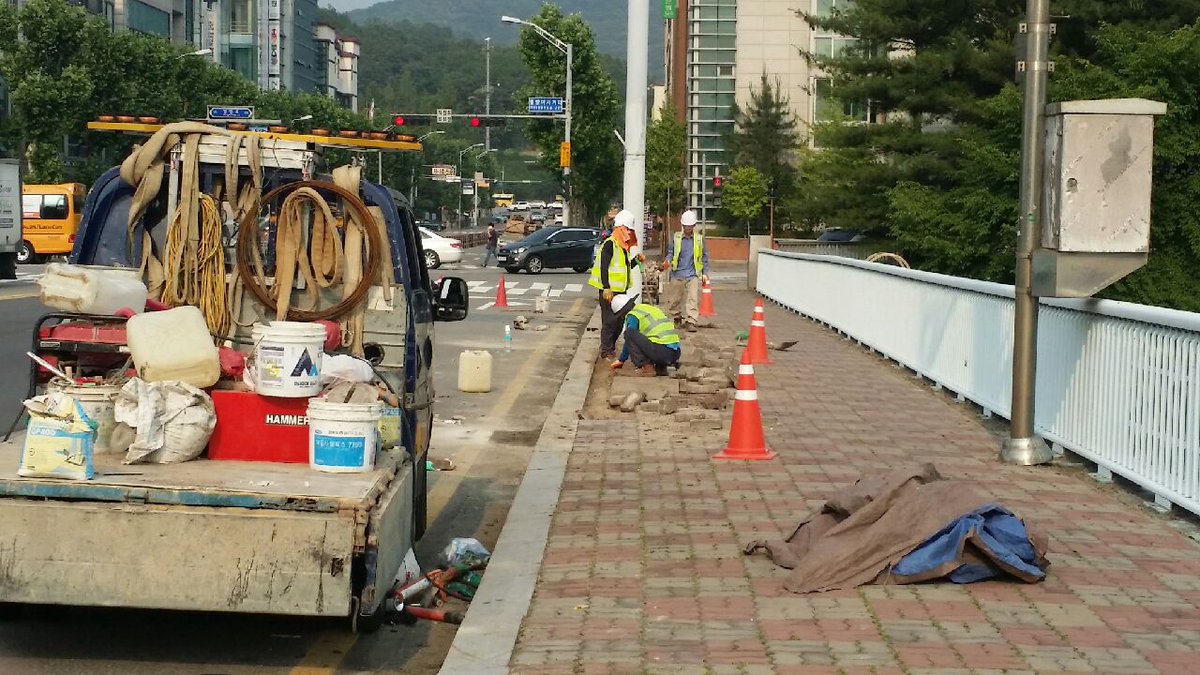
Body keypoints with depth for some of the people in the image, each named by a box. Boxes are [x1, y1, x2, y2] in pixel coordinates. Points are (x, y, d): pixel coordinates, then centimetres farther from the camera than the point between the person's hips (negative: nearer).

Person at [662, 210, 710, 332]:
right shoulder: (675, 238, 4)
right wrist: (667, 261, -15)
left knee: (693, 298, -12)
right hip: (677, 274, 1)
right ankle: (677, 316, 32)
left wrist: (704, 273, 7)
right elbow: (670, 252, 7)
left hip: (693, 274, -1)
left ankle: (691, 322, -13)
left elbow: (704, 256, 11)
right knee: (673, 299, 9)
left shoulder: (700, 239, 5)